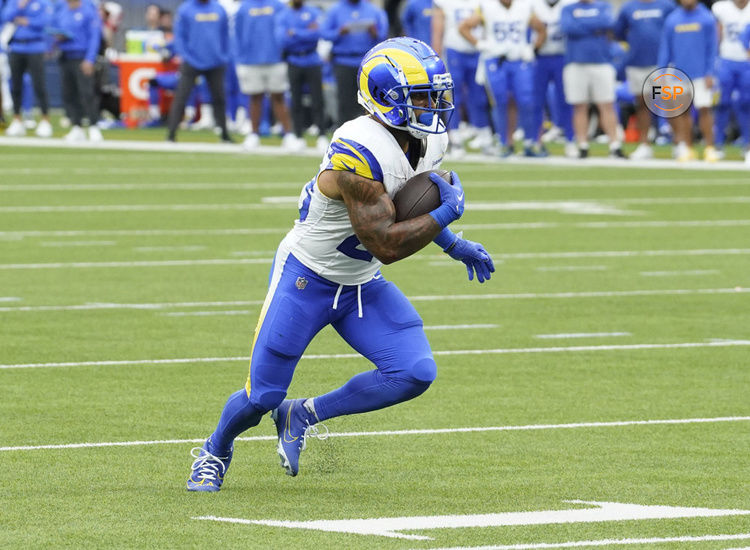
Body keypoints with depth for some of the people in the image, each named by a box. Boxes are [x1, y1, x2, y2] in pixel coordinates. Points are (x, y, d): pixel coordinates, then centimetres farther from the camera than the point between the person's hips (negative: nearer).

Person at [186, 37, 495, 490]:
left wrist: (454, 245, 11)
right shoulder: (358, 154, -33)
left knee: (415, 373, -12)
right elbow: (386, 245, -32)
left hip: (362, 284, 7)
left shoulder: (430, 142, -6)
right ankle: (216, 452, 34)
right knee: (262, 396, -1)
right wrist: (446, 214, -24)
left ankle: (302, 416, 8)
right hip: (306, 279, -7)